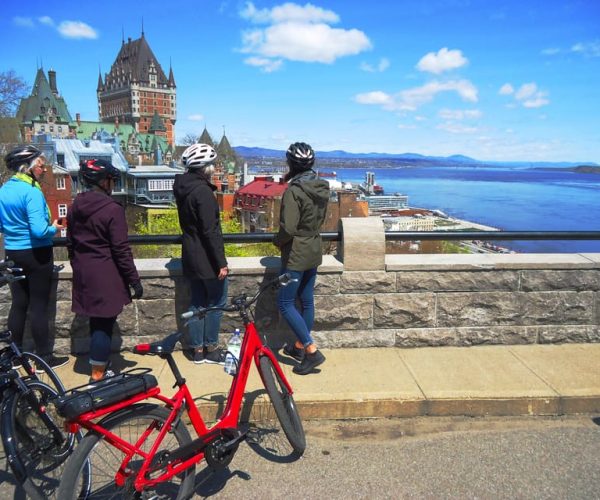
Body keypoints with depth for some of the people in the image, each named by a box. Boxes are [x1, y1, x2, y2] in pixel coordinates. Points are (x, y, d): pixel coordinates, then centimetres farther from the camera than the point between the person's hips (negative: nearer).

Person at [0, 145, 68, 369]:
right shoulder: (32, 191, -19)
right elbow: (39, 230, -25)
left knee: (18, 303, 16)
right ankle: (45, 357, 11)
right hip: (36, 254, -7)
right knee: (39, 306, 1)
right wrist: (54, 228, -7)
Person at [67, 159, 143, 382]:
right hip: (106, 275, -8)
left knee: (96, 320, 18)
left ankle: (99, 369, 31)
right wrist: (134, 279, -11)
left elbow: (70, 243, 15)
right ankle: (98, 375, 9)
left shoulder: (75, 207, 7)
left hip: (83, 274, 8)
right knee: (104, 323, 2)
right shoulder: (112, 209, -15)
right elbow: (121, 249, -17)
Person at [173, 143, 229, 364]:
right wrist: (221, 262, -18)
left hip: (191, 255, 9)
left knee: (198, 302, 14)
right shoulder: (202, 191, -20)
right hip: (207, 258, -9)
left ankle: (197, 349, 22)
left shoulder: (183, 187, 8)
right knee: (216, 303, 5)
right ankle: (211, 349, 14)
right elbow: (211, 231, -22)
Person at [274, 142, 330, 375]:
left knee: (285, 303, 2)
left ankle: (311, 350, -1)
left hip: (296, 255, -8)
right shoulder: (322, 188, 3)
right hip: (314, 252, 8)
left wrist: (277, 241, -6)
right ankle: (300, 345, 32)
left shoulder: (294, 191, -21)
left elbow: (288, 228, -25)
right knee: (306, 300, 17)